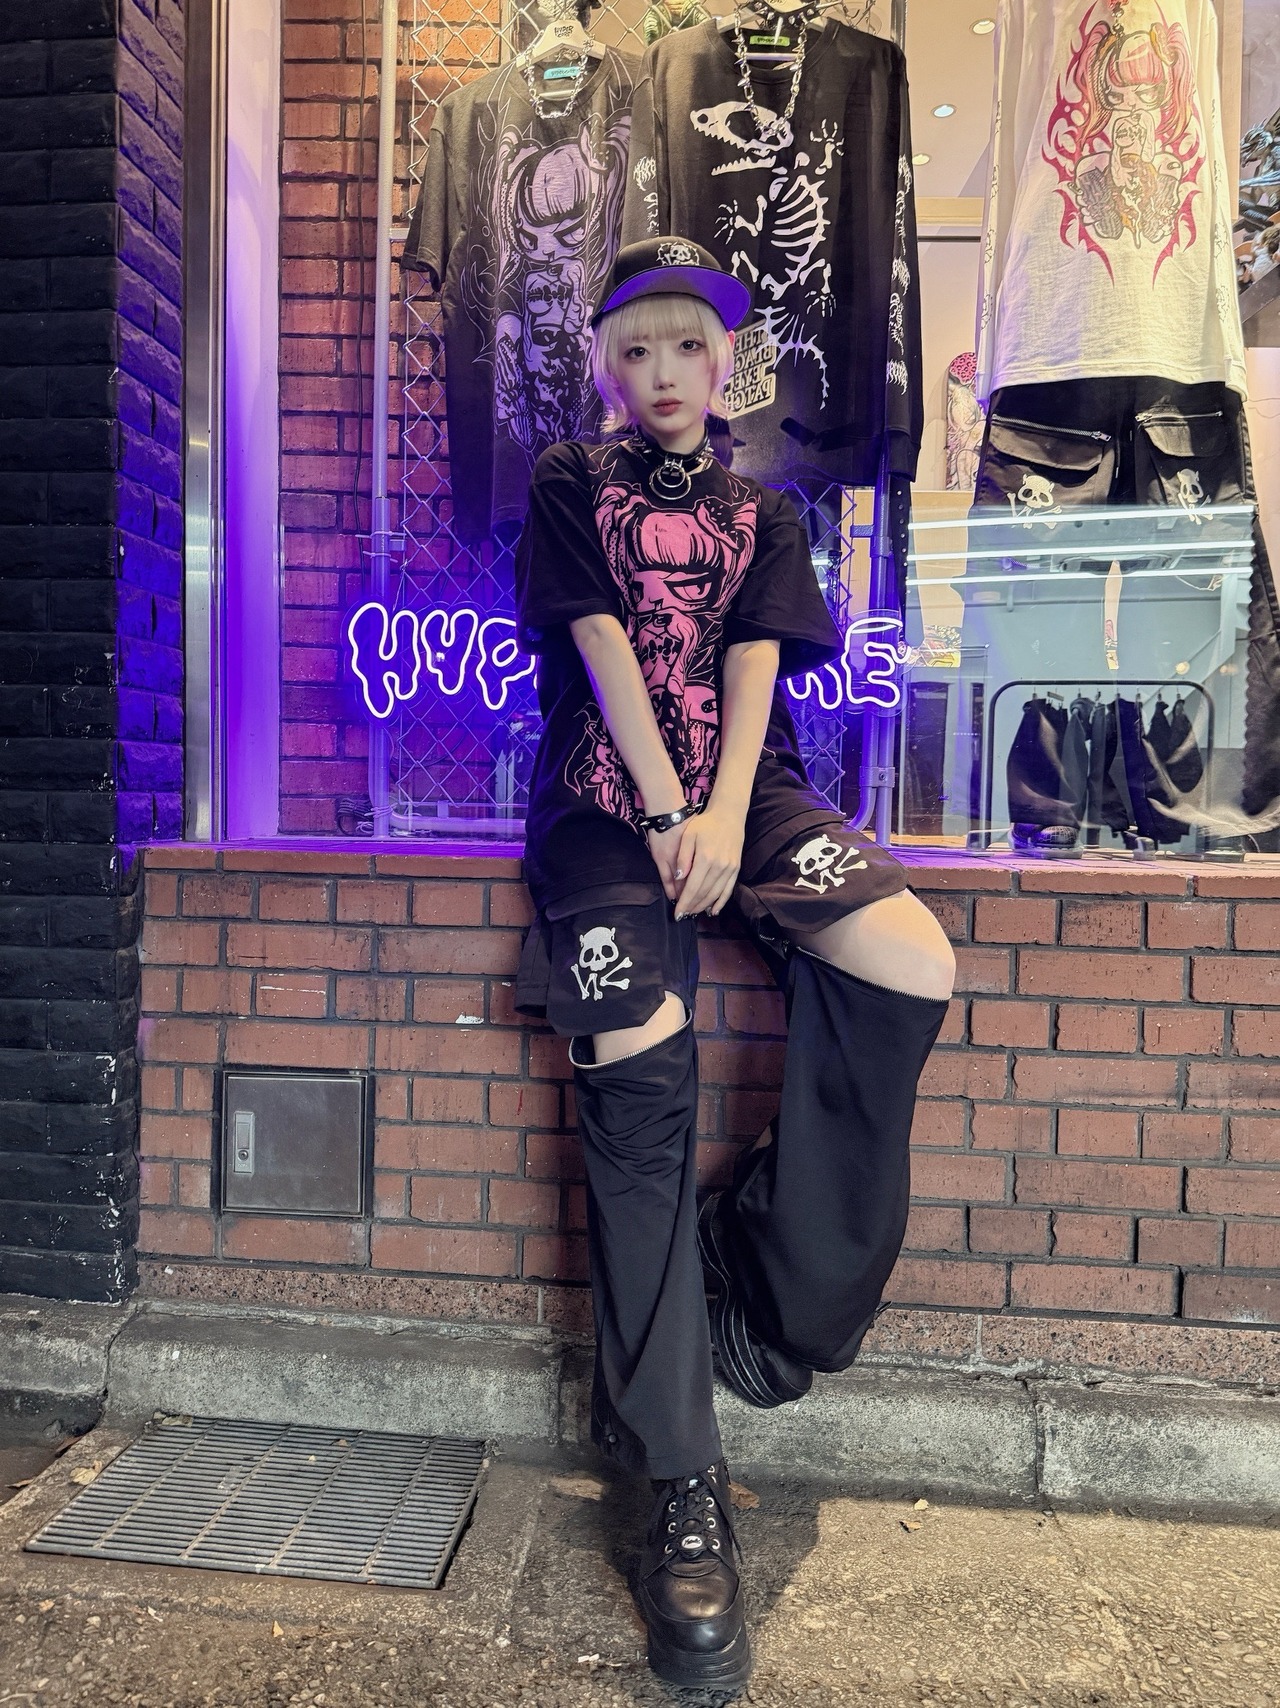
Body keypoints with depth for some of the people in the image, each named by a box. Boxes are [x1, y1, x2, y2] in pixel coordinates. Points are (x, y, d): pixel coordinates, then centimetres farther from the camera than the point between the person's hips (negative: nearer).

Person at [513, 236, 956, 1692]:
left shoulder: (757, 512, 23)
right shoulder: (568, 486, 15)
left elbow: (755, 662, 6)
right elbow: (601, 644, 0)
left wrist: (727, 819, -13)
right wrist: (667, 816, -13)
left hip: (744, 792, 3)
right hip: (607, 799, -2)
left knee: (913, 968, -25)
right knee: (639, 1089, -22)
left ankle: (774, 1288, -6)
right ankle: (685, 1492, -13)